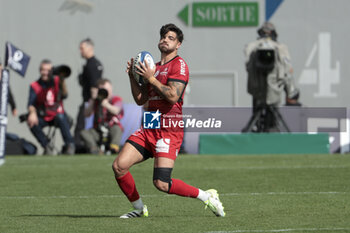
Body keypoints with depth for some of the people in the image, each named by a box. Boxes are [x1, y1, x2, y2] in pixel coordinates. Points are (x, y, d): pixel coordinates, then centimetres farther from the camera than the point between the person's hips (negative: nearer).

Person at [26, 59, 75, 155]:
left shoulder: (57, 81, 2)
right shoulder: (35, 86, 0)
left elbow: (64, 95, -15)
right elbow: (31, 104, -13)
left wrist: (62, 82, -31)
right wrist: (32, 113, -36)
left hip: (57, 115, -1)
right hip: (43, 117, 1)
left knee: (60, 117, -36)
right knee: (32, 122, -30)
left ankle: (70, 145, -26)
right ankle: (47, 146, -16)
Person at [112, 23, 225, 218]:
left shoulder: (179, 65, -4)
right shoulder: (154, 67, 21)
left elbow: (173, 96, -17)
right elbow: (140, 100, 21)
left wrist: (151, 78, -13)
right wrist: (133, 76, 9)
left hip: (169, 131, -8)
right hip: (149, 129, 8)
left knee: (162, 183, -18)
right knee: (119, 166, -6)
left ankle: (208, 196, 0)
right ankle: (139, 208, 11)